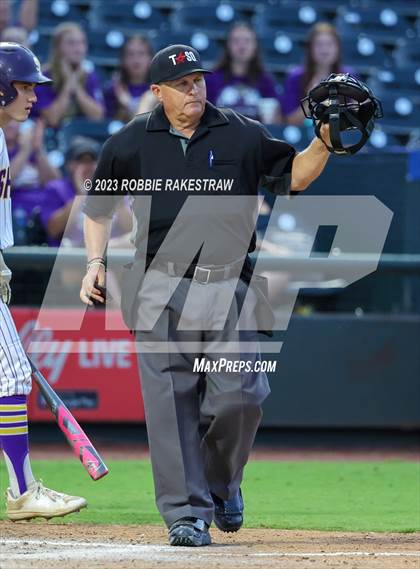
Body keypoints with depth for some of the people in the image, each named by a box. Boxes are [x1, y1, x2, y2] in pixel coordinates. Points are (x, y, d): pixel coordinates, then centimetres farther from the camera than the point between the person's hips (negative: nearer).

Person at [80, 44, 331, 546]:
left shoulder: (241, 136, 7)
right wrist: (95, 262, 7)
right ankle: (186, 510, 2)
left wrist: (325, 142, -5)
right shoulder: (130, 143, 7)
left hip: (227, 286, 0)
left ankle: (222, 481, 21)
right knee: (170, 402, -5)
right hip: (161, 291, 0)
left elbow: (294, 176, 11)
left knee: (241, 397, -7)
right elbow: (98, 205, 18)